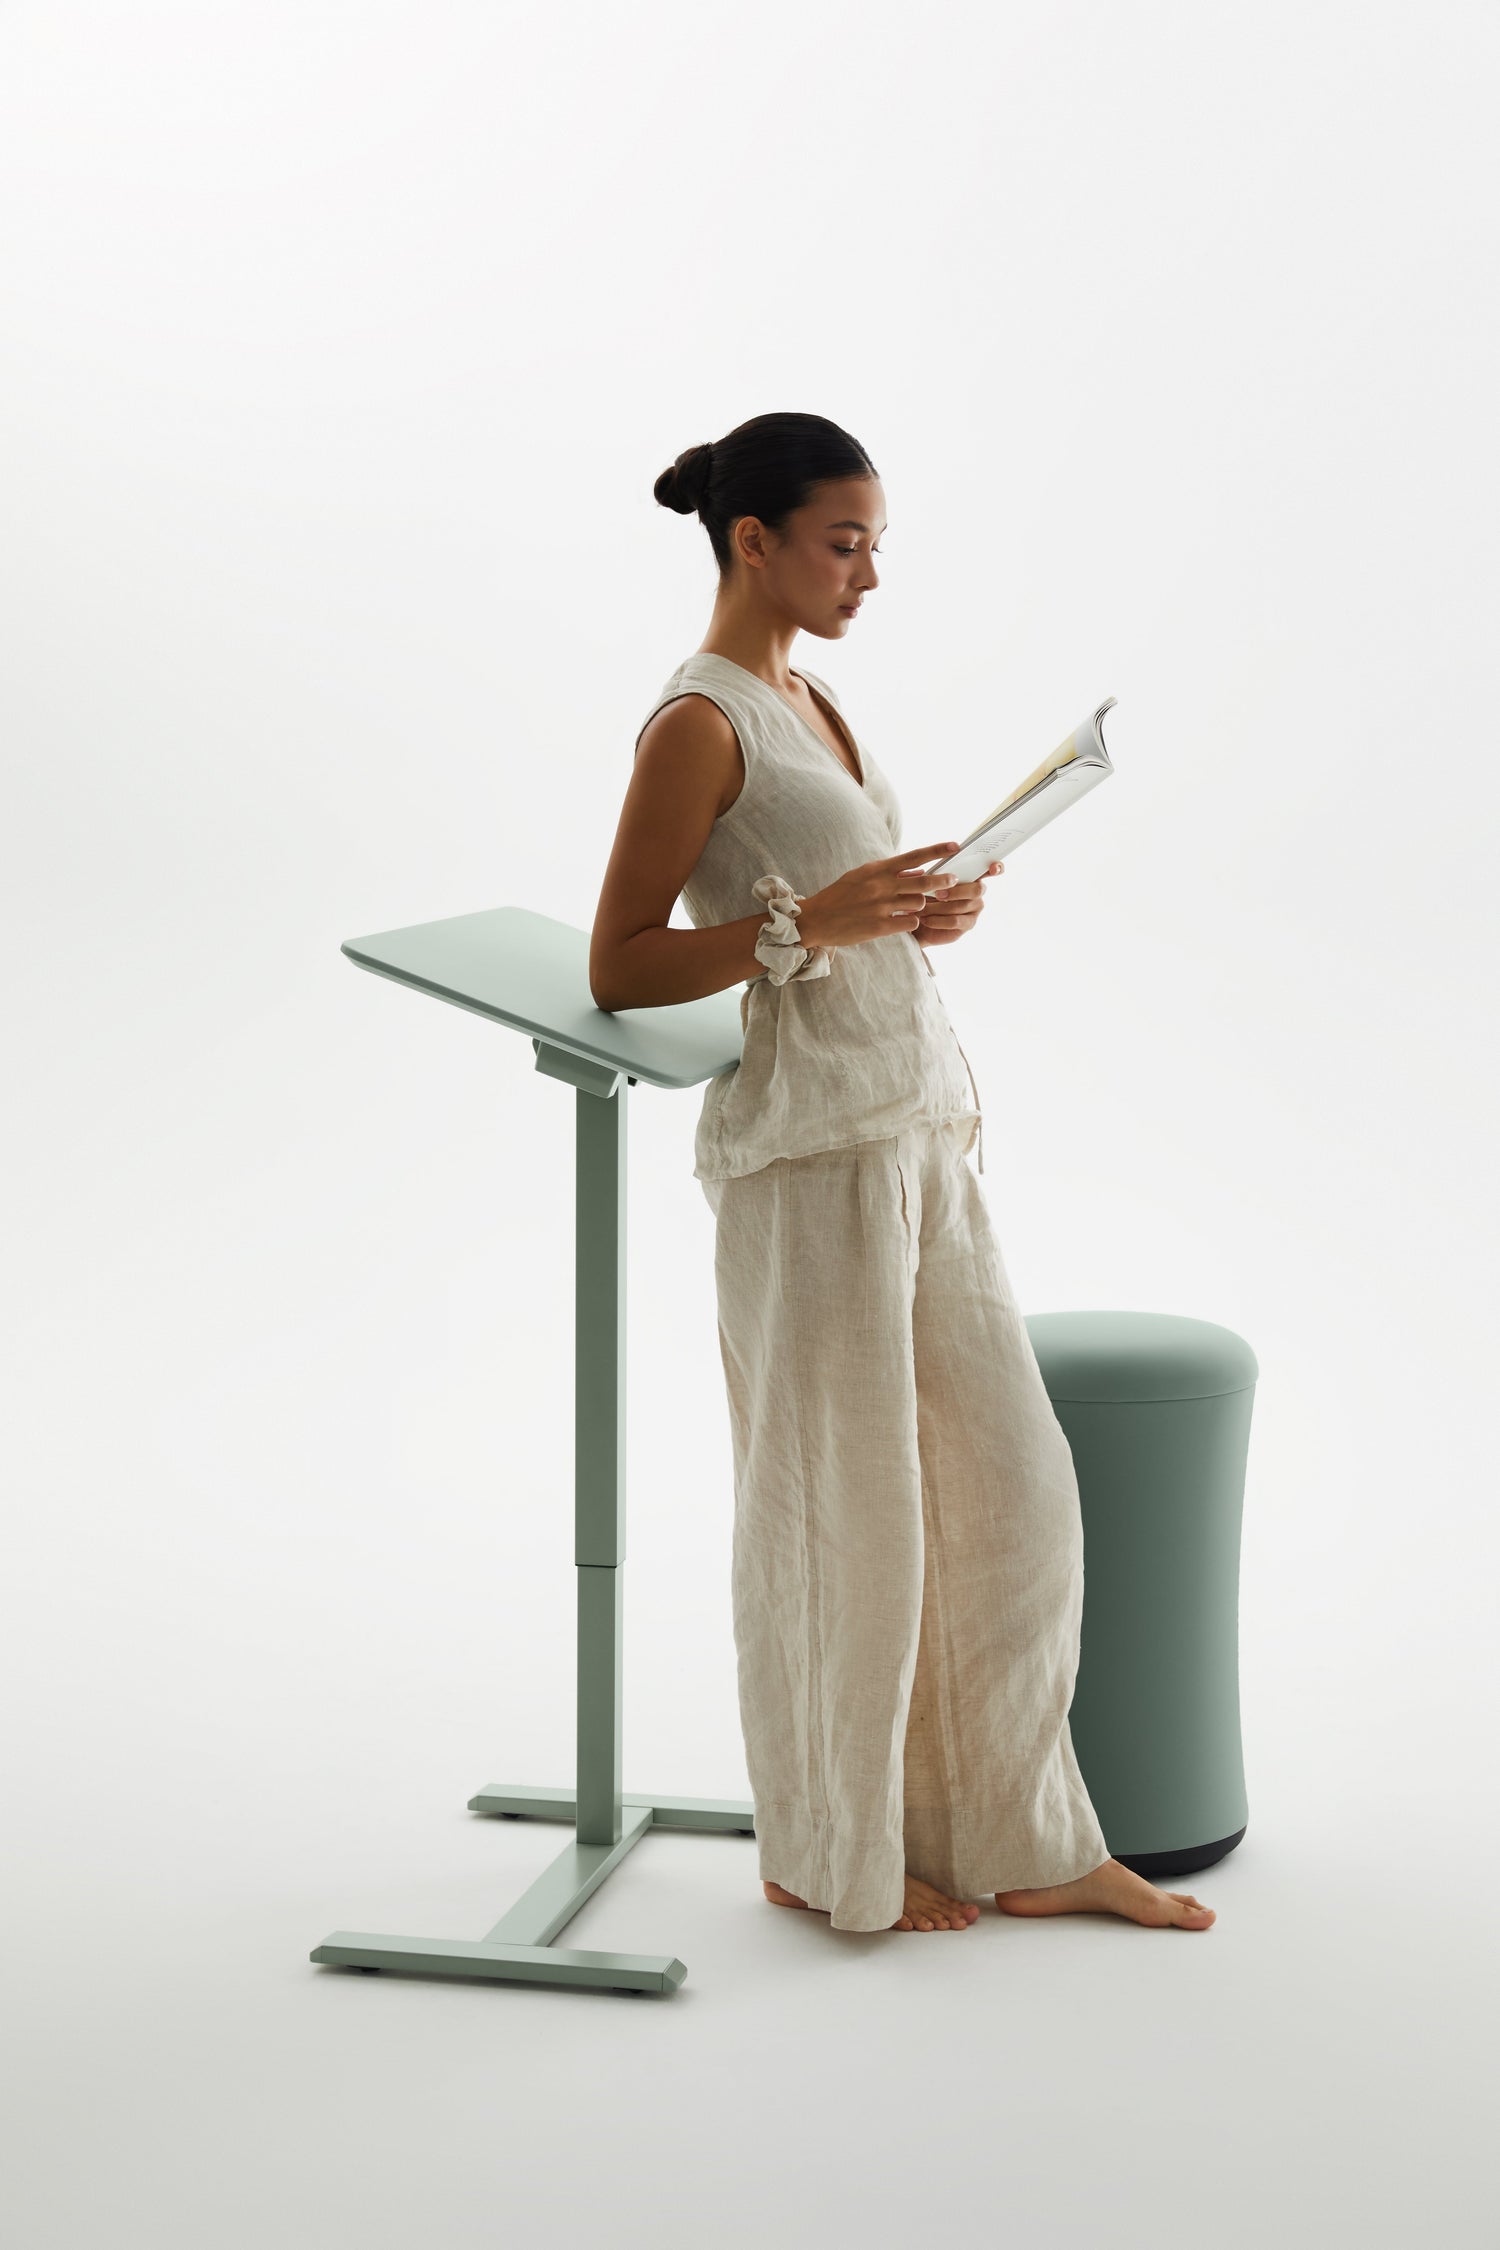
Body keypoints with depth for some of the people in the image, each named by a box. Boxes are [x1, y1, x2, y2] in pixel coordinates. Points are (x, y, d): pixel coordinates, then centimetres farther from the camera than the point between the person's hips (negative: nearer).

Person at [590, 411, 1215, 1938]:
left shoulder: (806, 701, 16)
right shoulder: (697, 723, -11)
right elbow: (618, 969, -13)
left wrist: (922, 913, 4)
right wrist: (807, 924, -23)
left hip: (920, 1132, 9)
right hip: (809, 1147, -9)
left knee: (1009, 1480, 11)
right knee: (843, 1510, 3)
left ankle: (1024, 1845, 23)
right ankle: (827, 1857, 22)